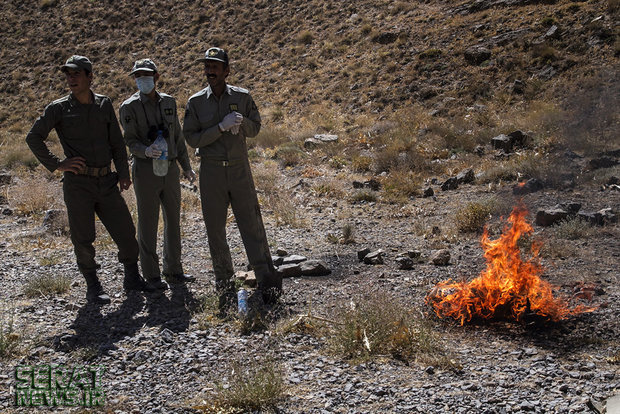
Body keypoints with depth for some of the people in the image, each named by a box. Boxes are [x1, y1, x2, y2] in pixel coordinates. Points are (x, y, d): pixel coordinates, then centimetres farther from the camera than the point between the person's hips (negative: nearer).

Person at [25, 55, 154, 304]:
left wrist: (123, 172, 7)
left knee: (125, 230, 4)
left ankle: (132, 278, 21)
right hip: (77, 183, -3)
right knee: (83, 238, 2)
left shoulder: (104, 104, 8)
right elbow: (33, 137, 1)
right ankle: (92, 286, 17)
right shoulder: (59, 109, -1)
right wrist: (56, 164, -6)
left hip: (106, 181, 3)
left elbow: (116, 141, 13)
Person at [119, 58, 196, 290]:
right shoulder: (129, 107, -5)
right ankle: (152, 276, 12)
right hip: (146, 171, -5)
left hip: (170, 169, 5)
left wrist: (186, 167, 17)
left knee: (173, 221, 11)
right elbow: (130, 141, -9)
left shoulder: (168, 102, 9)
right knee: (148, 225, 2)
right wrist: (146, 151, -30)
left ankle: (173, 271, 25)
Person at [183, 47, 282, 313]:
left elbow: (255, 129, 10)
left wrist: (242, 121, -12)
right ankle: (224, 284, 19)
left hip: (240, 169, 0)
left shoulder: (242, 97, 3)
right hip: (211, 171, 1)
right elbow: (192, 138, -5)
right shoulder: (196, 102, 1)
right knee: (215, 229, 6)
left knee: (252, 224, -1)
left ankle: (267, 282, 3)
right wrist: (221, 127, -17)